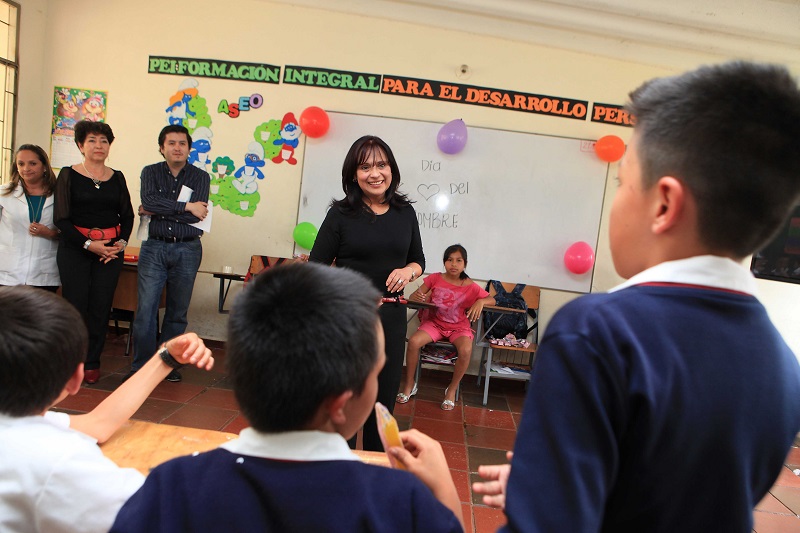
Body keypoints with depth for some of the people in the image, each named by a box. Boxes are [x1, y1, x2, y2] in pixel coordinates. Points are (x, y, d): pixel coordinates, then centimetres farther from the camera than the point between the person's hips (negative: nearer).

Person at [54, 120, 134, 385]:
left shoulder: (117, 178, 11)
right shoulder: (68, 175, 2)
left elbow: (128, 215, 10)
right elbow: (61, 219, -4)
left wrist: (121, 242, -7)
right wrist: (89, 244, -13)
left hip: (111, 249, 2)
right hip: (75, 248, -2)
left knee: (101, 307, 1)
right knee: (75, 304, -4)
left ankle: (92, 363, 12)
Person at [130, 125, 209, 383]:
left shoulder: (200, 177, 2)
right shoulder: (150, 172, 7)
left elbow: (196, 215, -12)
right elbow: (148, 200, -13)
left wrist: (156, 211, -9)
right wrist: (186, 207, -16)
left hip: (187, 250, 0)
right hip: (154, 247, 0)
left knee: (178, 311, 7)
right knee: (146, 308, -5)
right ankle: (140, 366, 6)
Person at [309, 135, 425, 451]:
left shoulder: (405, 212, 7)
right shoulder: (341, 214, -3)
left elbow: (418, 259, 17)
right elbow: (316, 267, -4)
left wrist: (408, 271, -6)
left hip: (391, 317, 3)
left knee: (384, 398, 14)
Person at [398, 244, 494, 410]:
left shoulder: (470, 286, -6)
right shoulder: (435, 278, -5)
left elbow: (491, 300, 1)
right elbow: (413, 297, -4)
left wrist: (480, 302, -23)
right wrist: (417, 296, -30)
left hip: (459, 327, -1)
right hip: (435, 323, 1)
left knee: (466, 350, -33)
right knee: (413, 341, -28)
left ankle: (452, 390, -7)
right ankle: (409, 385, -5)